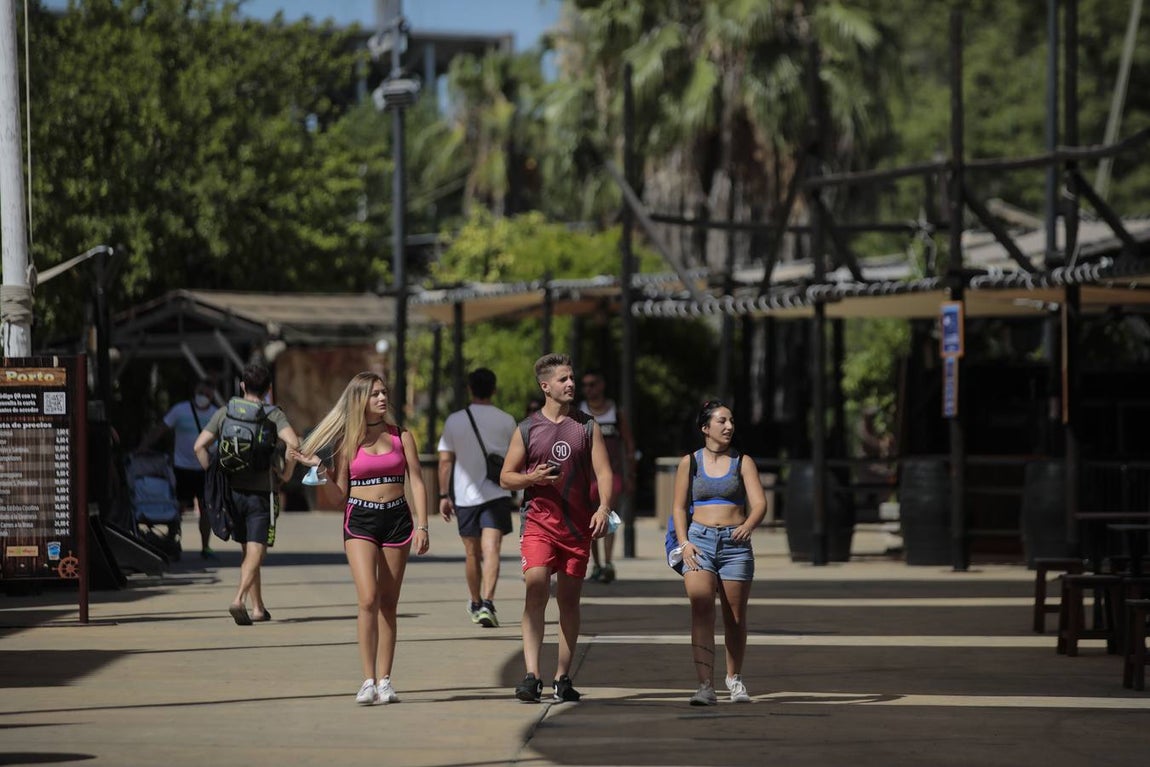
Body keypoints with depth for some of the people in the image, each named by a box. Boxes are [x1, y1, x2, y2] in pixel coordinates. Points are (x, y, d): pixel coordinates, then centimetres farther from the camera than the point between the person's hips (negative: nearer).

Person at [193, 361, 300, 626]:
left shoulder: (224, 413, 5)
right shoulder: (273, 415, -4)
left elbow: (200, 446, -1)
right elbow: (292, 443, -21)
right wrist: (286, 473, -7)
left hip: (233, 491, 4)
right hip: (262, 492, -4)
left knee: (249, 551, 17)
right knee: (256, 552, -6)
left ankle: (257, 607, 22)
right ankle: (239, 599, -27)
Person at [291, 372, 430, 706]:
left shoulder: (401, 436, 7)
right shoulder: (347, 440, 4)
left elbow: (416, 482, 5)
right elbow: (343, 489, 5)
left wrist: (422, 526, -3)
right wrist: (320, 466, -7)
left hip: (397, 518, 2)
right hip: (360, 519, -2)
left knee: (388, 603, 5)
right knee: (368, 599, -15)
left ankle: (384, 680, 8)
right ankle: (368, 680, -12)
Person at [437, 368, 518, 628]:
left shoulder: (454, 421, 0)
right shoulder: (507, 421, 1)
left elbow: (445, 460, -1)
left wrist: (444, 496, 5)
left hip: (465, 495, 1)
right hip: (496, 494, -1)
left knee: (473, 553, 15)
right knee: (491, 550, -10)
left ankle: (475, 604, 31)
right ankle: (487, 603, -27)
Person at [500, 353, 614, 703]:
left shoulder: (587, 427, 8)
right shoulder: (526, 430, 6)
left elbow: (603, 471, 2)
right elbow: (506, 477, 9)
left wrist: (604, 507, -15)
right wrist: (532, 478, -12)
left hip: (578, 524, 2)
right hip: (538, 521, -2)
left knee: (569, 599, 6)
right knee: (536, 590, -18)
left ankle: (562, 678, 15)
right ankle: (531, 676, -23)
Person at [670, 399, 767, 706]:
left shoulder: (742, 462, 6)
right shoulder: (690, 462, 7)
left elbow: (759, 502, -4)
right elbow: (679, 507, 8)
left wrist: (748, 525, -24)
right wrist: (684, 542, -7)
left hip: (735, 543, 1)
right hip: (699, 541, -1)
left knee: (735, 617, 7)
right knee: (701, 609, -17)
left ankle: (734, 677, 29)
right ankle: (705, 685, -22)